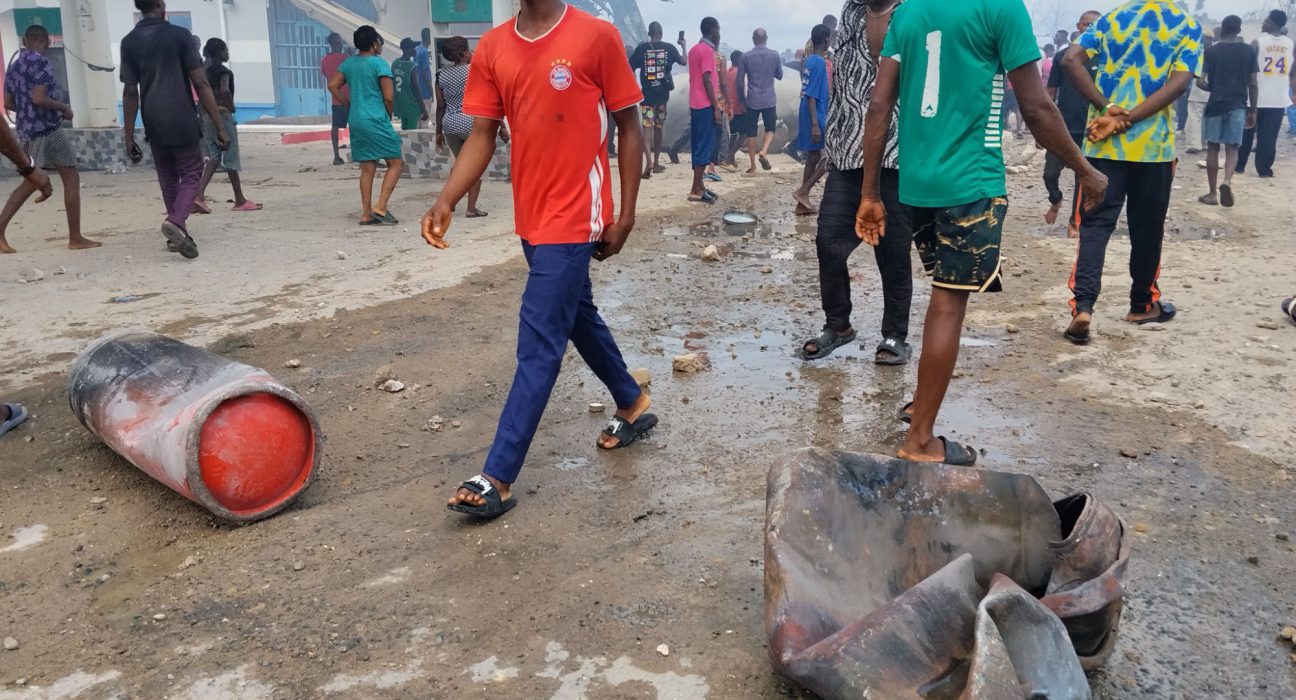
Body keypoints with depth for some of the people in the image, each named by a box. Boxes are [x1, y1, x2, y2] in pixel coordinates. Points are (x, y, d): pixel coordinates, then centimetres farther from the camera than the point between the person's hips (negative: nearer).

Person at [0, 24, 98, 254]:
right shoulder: (42, 63, -12)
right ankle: (75, 239, -1)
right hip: (48, 129, -8)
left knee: (31, 182, 15)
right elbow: (39, 98, -22)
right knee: (71, 179, -2)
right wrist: (63, 108, -7)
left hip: (27, 129, 9)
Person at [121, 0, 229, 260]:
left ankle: (178, 234, 20)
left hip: (154, 124, 4)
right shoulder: (180, 36, -5)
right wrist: (220, 126, -7)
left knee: (168, 179, 16)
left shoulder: (129, 42, 5)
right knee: (191, 174, 5)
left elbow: (130, 91, 2)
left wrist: (129, 136, 6)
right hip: (183, 121, -4)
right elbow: (200, 84, -9)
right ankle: (176, 221, -19)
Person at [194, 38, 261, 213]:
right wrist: (231, 107, -13)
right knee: (231, 157, -1)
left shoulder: (208, 72, 13)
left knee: (214, 157, 8)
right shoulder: (224, 71, -10)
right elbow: (225, 90, -26)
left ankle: (199, 195, -9)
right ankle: (240, 200, 6)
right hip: (222, 114, -7)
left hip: (207, 115, 7)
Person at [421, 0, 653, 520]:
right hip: (533, 217, 7)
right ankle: (633, 405, 44)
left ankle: (498, 479, 0)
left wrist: (625, 217, -5)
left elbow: (629, 129, -4)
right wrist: (445, 202, -11)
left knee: (538, 345, -5)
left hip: (574, 219, -6)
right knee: (578, 316, 21)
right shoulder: (492, 49, 5)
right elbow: (482, 135, 4)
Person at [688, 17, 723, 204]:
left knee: (700, 145, 12)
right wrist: (716, 108, -17)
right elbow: (707, 81, -18)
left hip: (696, 104, 9)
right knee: (705, 147, -7)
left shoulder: (694, 49, 15)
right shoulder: (707, 50, -13)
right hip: (706, 105, -9)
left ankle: (699, 186, 16)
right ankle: (696, 190, -7)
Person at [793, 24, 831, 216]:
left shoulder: (810, 60, 12)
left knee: (813, 157, 11)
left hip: (809, 117, 9)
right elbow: (811, 95, -21)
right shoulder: (819, 63, -16)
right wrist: (815, 125, -24)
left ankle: (803, 203, 11)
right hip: (817, 117, -9)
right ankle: (803, 191, -7)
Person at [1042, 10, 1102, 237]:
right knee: (1050, 174, 0)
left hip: (1089, 131, -1)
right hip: (1061, 129, 1)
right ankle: (1055, 201, 32)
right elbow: (1050, 93, 5)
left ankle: (1075, 222, 17)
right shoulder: (1062, 56, 2)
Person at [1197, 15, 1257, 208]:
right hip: (1238, 105, 1)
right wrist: (1253, 110, 10)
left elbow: (1201, 82, -7)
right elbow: (1253, 84, 2)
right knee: (1232, 148, 4)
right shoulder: (1248, 51, 2)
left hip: (1215, 105, -1)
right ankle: (1227, 181, -23)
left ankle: (1212, 193, 9)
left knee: (1213, 148, 8)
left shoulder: (1211, 51, -2)